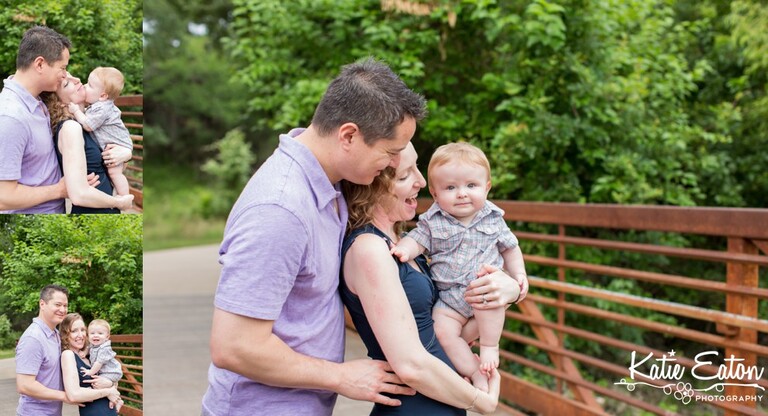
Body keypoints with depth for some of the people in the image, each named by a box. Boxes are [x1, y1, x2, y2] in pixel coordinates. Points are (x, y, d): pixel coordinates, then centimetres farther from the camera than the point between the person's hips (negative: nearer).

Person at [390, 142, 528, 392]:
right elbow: (416, 239, -6)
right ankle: (476, 373, -9)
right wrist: (404, 250, -29)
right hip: (449, 295, 1)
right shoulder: (433, 221, 0)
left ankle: (489, 347, -17)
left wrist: (519, 275, 3)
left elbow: (510, 248, 15)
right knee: (443, 332, -24)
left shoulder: (493, 219, 4)